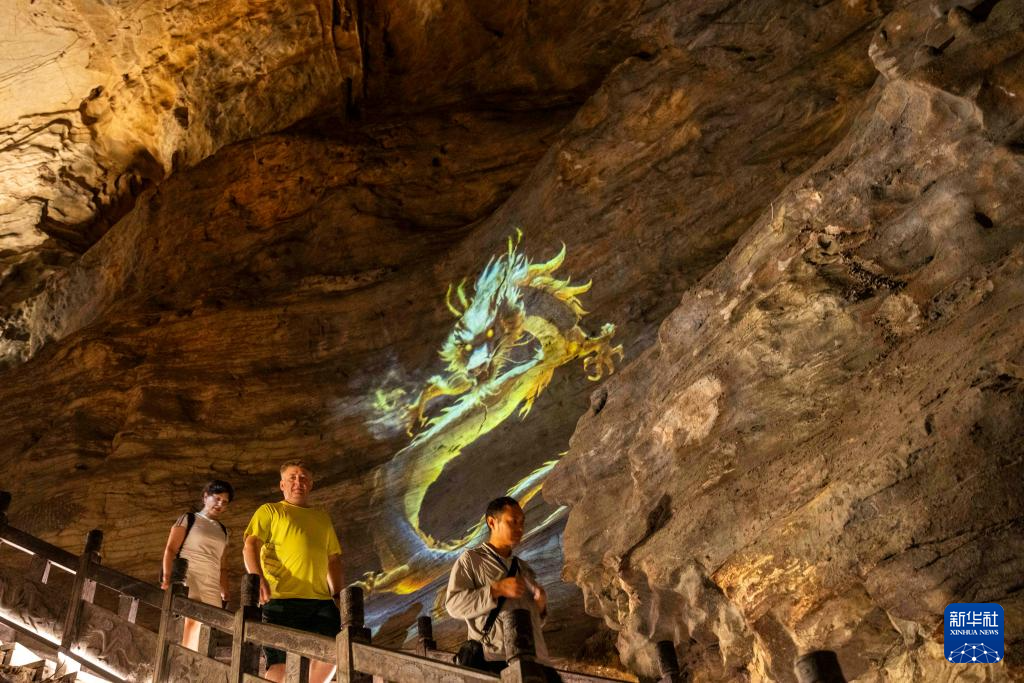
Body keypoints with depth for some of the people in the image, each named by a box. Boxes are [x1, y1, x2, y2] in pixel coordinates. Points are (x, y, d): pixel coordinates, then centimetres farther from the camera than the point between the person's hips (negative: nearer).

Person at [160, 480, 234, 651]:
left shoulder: (223, 531, 22)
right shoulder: (188, 519, 11)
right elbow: (170, 550, 2)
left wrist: (225, 592, 12)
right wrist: (167, 577, -12)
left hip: (211, 588, 4)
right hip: (187, 580, -4)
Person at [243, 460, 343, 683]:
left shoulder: (323, 518, 25)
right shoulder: (270, 511, 10)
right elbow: (250, 546, -4)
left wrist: (337, 593, 13)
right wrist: (257, 577, -23)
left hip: (321, 599, 5)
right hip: (283, 598, -5)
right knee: (282, 661, -10)